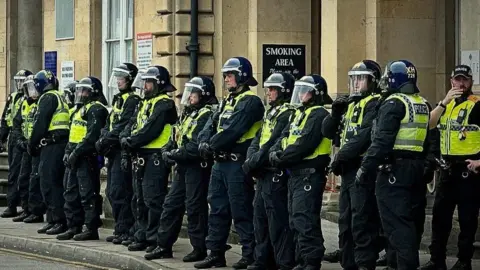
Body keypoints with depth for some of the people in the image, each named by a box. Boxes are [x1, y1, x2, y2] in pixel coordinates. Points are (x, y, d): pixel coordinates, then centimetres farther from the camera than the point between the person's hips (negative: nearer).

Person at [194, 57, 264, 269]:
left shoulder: (251, 102, -11)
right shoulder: (228, 101, 19)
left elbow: (233, 130, -21)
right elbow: (213, 125, 13)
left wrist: (212, 145, -16)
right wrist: (205, 140, -7)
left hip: (238, 163, -9)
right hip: (220, 162, 9)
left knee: (241, 211, -6)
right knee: (217, 209, 11)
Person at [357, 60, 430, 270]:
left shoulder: (394, 103, -13)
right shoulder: (422, 104, 14)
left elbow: (381, 141, -20)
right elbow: (425, 140, 19)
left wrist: (365, 168, -18)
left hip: (393, 169, -9)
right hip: (416, 167, 9)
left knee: (395, 221, -8)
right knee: (406, 219, 15)